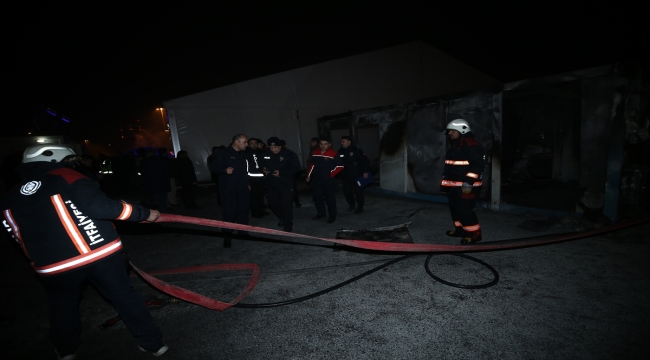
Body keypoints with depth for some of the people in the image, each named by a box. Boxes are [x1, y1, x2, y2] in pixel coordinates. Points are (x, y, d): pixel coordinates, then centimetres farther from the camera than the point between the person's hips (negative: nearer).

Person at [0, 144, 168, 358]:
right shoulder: (65, 177, -6)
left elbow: (19, 236, 17)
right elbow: (100, 207, -19)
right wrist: (144, 213, -15)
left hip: (53, 265, 4)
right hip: (100, 252, -3)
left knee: (62, 306, 30)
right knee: (125, 296, 11)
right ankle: (152, 342, 20)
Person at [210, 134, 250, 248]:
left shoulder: (244, 154, 11)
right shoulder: (224, 153, -7)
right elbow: (213, 168, -10)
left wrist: (247, 183, 18)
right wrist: (225, 170, -28)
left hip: (243, 189, 6)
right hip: (228, 189, -6)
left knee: (243, 211, 11)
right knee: (229, 213, -5)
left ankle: (243, 233, 26)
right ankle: (227, 237, 8)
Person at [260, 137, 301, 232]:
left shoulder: (289, 154, -11)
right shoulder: (265, 154, 0)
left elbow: (296, 167, -14)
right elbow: (261, 164, 17)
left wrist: (281, 172, -21)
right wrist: (263, 169, -8)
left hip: (285, 185, -5)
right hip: (271, 185, 5)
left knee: (286, 205, -5)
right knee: (273, 204, 15)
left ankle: (288, 225, 12)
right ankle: (283, 219, 41)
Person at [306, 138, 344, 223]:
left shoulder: (333, 154, -10)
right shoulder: (315, 153, 8)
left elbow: (340, 166, -9)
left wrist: (331, 174, -12)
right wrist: (309, 175, 15)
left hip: (328, 180, -6)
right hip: (316, 180, 6)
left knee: (329, 198, 1)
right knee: (316, 197, 14)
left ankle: (332, 216, 16)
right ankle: (321, 213, 32)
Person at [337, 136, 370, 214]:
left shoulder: (356, 150, -9)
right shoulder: (340, 151, 6)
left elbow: (365, 160, -8)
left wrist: (365, 171, -11)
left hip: (357, 175, -5)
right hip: (345, 176, 5)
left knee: (358, 191, 1)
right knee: (347, 190, 8)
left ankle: (360, 207, 16)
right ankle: (352, 205, 30)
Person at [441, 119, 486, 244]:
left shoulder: (472, 145, -13)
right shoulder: (454, 147, 18)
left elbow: (477, 164, -21)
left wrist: (469, 182, -25)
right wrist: (445, 180, 26)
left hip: (466, 186, -10)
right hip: (454, 185, 10)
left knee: (465, 209, -10)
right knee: (455, 207, 14)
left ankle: (475, 233, 3)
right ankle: (460, 229, 28)